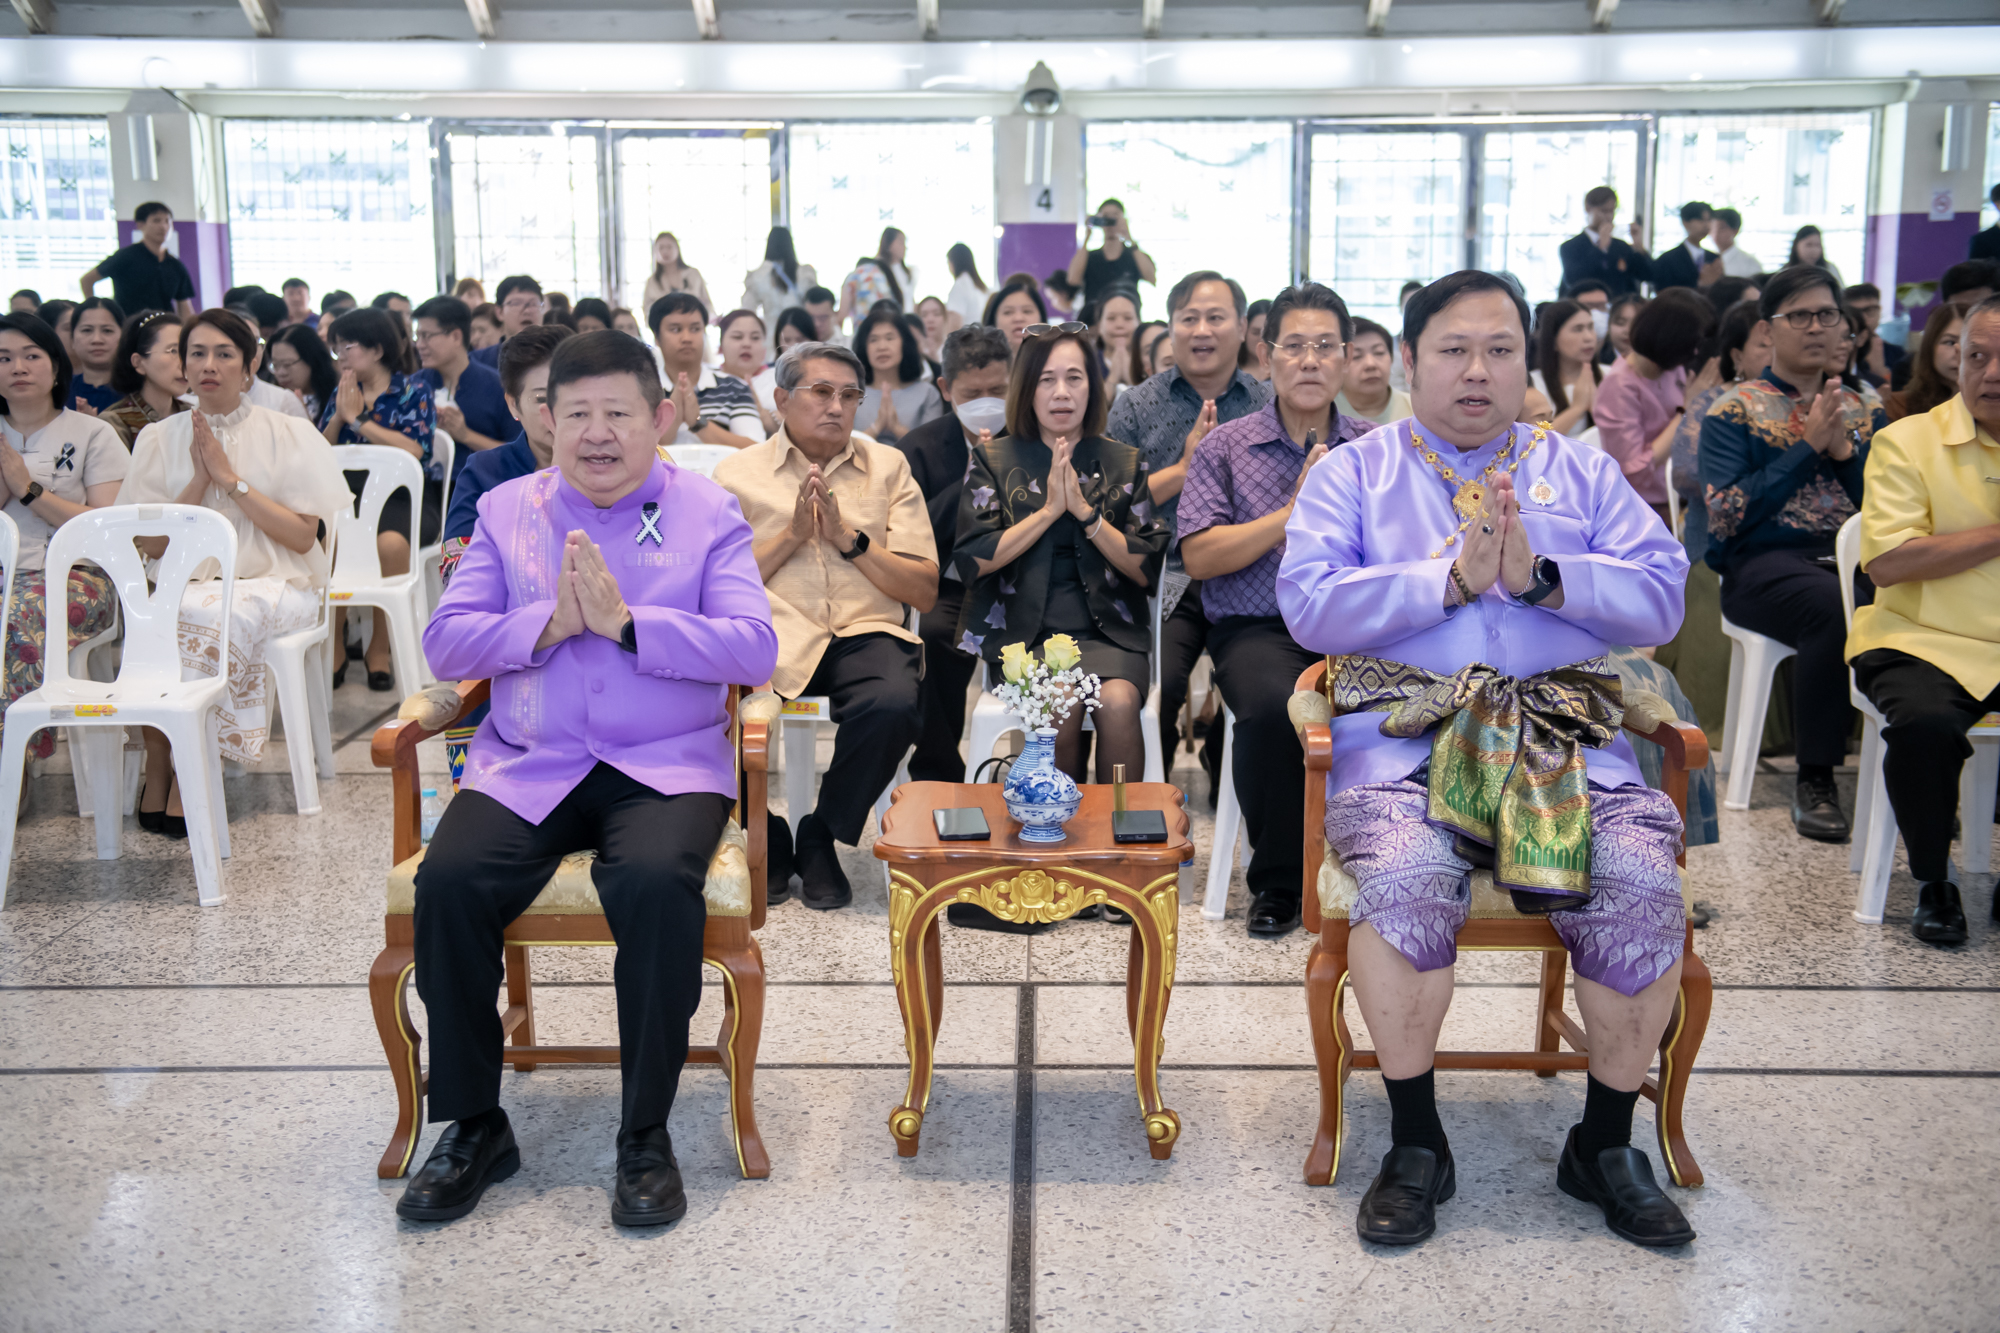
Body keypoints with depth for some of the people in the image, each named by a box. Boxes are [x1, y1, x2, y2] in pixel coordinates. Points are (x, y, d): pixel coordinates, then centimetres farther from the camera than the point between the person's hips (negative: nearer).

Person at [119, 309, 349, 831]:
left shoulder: (289, 435, 5)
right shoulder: (159, 440, 12)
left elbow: (304, 537, -5)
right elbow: (153, 545, 6)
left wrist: (232, 479, -9)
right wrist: (200, 481, -6)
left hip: (274, 584, -2)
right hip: (186, 585, 2)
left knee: (216, 615, -35)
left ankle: (184, 778, -21)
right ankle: (158, 772, -17)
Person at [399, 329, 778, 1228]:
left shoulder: (710, 514, 7)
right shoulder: (507, 511, 14)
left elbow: (754, 650, -6)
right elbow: (445, 641, 4)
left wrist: (626, 623, -16)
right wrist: (549, 623, -12)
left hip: (667, 766, -2)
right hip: (527, 765, 3)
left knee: (654, 883, -33)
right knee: (448, 884, -23)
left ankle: (645, 1136, -14)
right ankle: (474, 1128, -2)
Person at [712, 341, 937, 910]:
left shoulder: (887, 466, 15)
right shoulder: (738, 473, 12)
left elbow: (925, 592, 7)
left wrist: (848, 537, -5)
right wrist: (793, 534, -6)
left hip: (865, 632, 1)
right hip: (770, 632, -1)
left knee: (893, 703, -34)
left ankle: (821, 838, -5)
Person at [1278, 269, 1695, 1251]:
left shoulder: (1581, 471, 20)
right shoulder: (1351, 472, 14)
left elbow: (1661, 597, 6)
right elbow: (1308, 605, -4)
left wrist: (1541, 576, -10)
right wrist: (1453, 576, -11)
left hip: (1563, 730, 2)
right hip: (1404, 729, -2)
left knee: (1643, 883, -23)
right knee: (1406, 877, -31)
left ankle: (1606, 1144, -1)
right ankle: (1415, 1144, -11)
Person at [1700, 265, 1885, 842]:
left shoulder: (1862, 412, 21)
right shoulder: (1733, 410, 8)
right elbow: (1726, 516, -7)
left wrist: (1844, 449, -2)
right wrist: (1809, 447, -6)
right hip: (1764, 562, -3)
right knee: (1837, 607, -36)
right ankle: (1814, 780, -23)